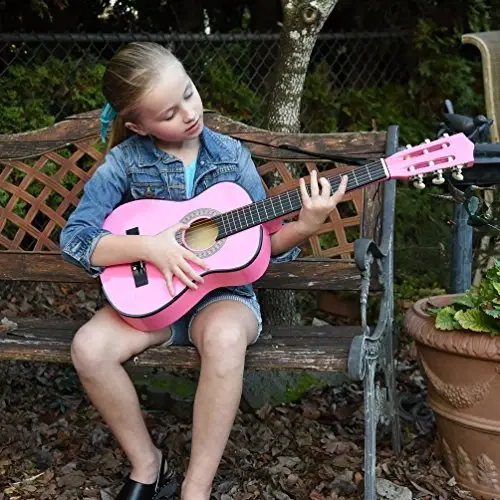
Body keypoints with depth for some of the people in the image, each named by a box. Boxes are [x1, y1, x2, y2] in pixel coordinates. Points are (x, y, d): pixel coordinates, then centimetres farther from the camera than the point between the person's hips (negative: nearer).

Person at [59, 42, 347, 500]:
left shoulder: (231, 155, -1)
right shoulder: (126, 160, -4)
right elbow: (74, 238, -10)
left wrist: (303, 226, -19)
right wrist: (147, 246, -23)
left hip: (222, 292, -1)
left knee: (224, 337, -36)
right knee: (89, 348, -27)